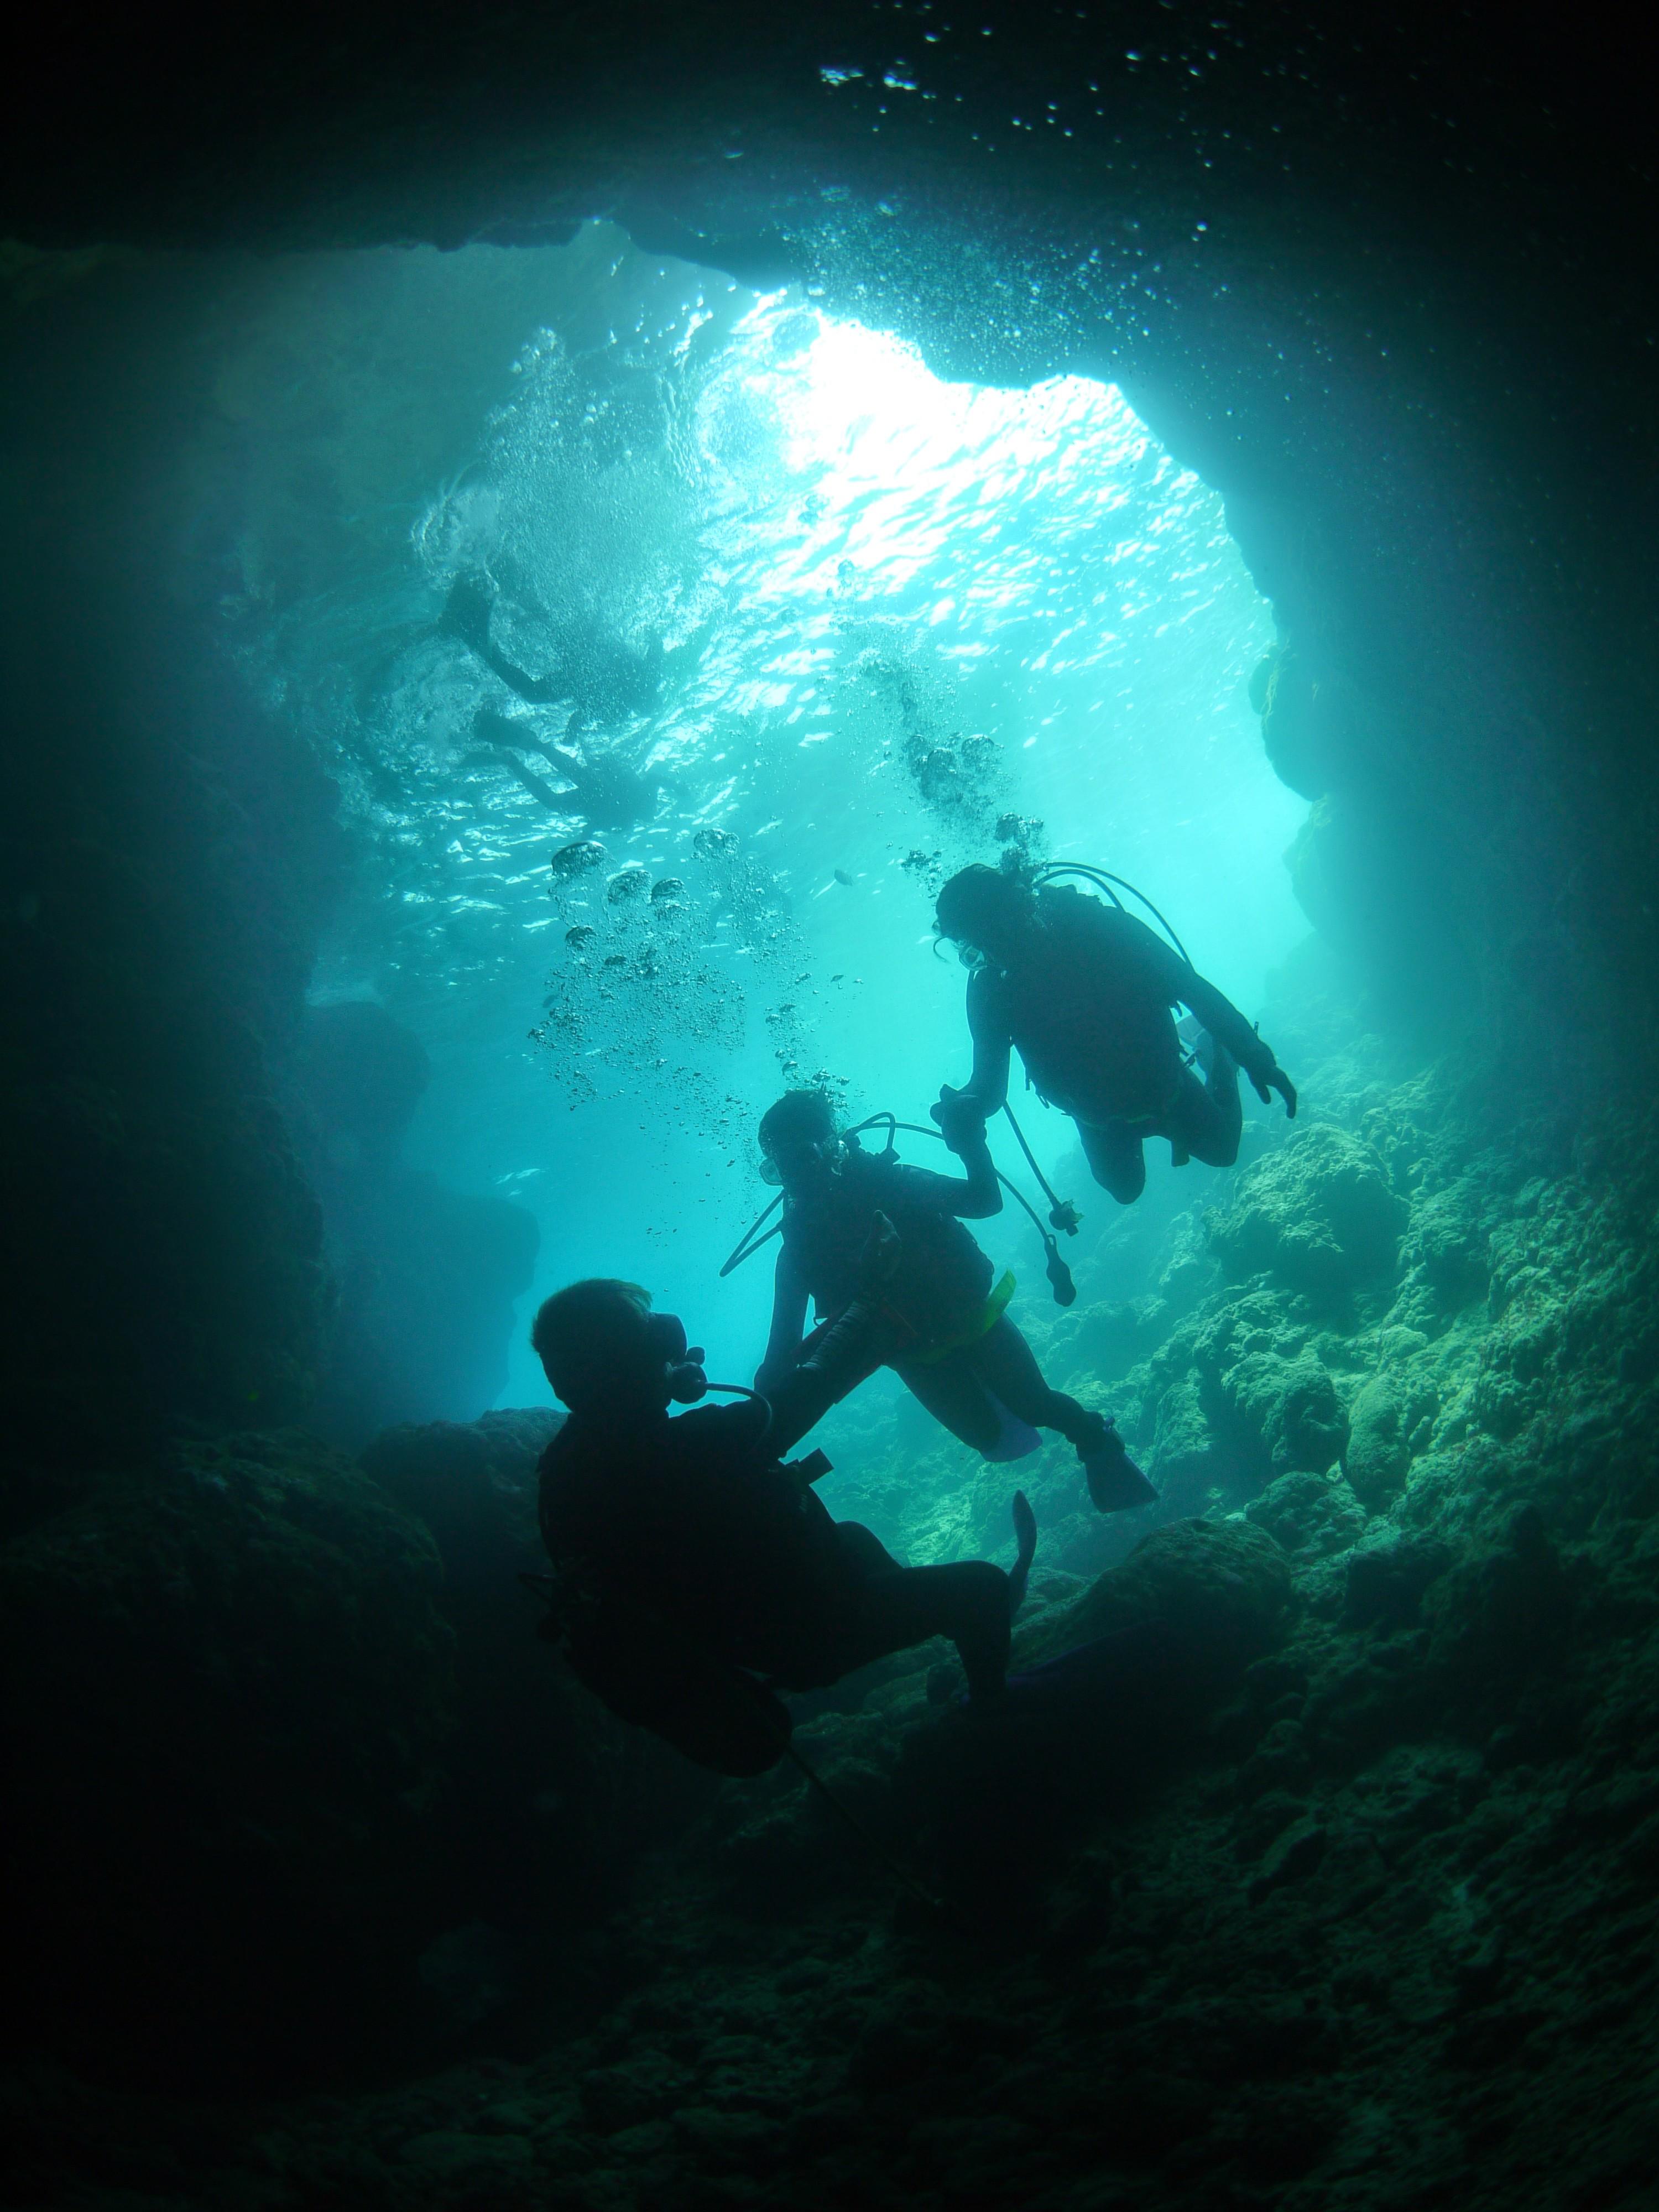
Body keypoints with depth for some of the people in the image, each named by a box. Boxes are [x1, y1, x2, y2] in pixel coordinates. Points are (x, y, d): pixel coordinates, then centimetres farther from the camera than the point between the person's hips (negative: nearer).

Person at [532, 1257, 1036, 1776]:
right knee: (981, 1584, 7)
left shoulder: (565, 1463, -17)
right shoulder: (688, 1447, -38)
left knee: (851, 1538, 32)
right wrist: (870, 1293, -11)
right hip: (803, 1637, -8)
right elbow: (812, 1387, -24)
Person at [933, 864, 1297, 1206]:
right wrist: (961, 1106, -46)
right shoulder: (990, 989, -27)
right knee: (1125, 1189, 24)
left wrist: (1254, 1057, -32)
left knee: (1222, 1151, 18)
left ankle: (1215, 1055, 41)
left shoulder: (1094, 925, -32)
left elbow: (1191, 986, -27)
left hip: (1159, 1076, -2)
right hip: (1098, 1114, 2)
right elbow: (989, 1085, -21)